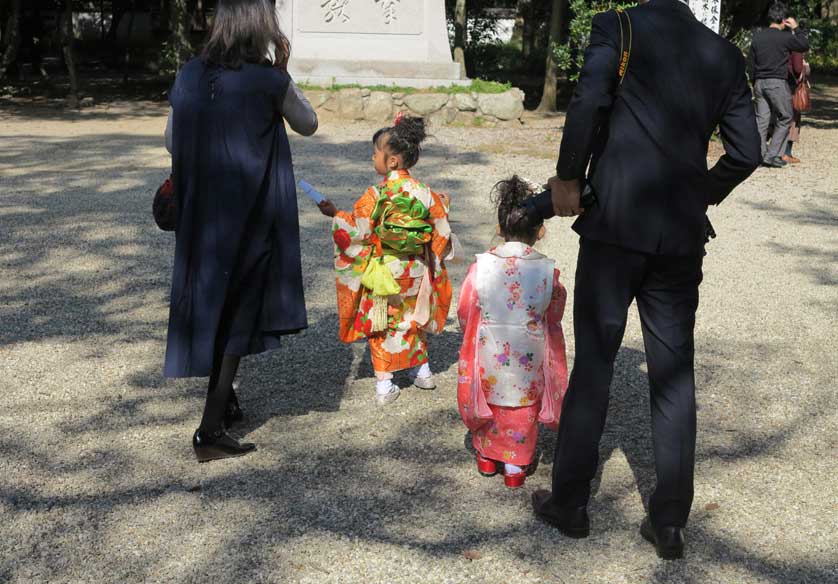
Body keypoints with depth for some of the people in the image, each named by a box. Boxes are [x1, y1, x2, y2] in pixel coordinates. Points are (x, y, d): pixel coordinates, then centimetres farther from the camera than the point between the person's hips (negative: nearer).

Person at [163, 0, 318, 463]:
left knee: (209, 303, 22)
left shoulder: (190, 75, 0)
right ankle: (211, 430, 5)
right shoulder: (268, 81, -14)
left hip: (199, 213, 5)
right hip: (250, 216, -5)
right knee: (237, 315, 6)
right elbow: (307, 125, 3)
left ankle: (224, 400, 37)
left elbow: (172, 141, 10)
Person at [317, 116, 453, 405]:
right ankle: (422, 370, 32)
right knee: (413, 320, 23)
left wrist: (335, 215, 0)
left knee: (382, 326, 8)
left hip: (383, 274, -4)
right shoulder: (425, 193, -5)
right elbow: (441, 231, 3)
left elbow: (356, 230, -15)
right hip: (416, 272, 4)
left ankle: (384, 385, 8)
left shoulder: (375, 196, -18)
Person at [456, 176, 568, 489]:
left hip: (487, 356, 1)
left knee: (488, 401, 23)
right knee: (522, 409, 18)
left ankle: (486, 455, 35)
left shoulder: (480, 266, -15)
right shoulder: (547, 271, -14)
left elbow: (465, 312, -4)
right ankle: (515, 464, 25)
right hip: (529, 363, 0)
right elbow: (554, 316, 0)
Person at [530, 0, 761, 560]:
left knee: (594, 362, 7)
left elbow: (589, 100, -18)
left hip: (614, 225, -3)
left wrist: (567, 178, -6)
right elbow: (746, 151, 5)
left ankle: (570, 501, 17)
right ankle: (670, 522, 15)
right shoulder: (725, 53, 10)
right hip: (682, 235, 3)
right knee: (675, 375, 9)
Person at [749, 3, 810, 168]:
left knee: (761, 120, 7)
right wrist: (796, 28, 13)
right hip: (777, 83, -5)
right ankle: (772, 155, -1)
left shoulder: (757, 36, 6)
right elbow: (805, 45, 4)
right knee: (785, 119, 5)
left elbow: (751, 61, 12)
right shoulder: (785, 37, -10)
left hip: (759, 83, 5)